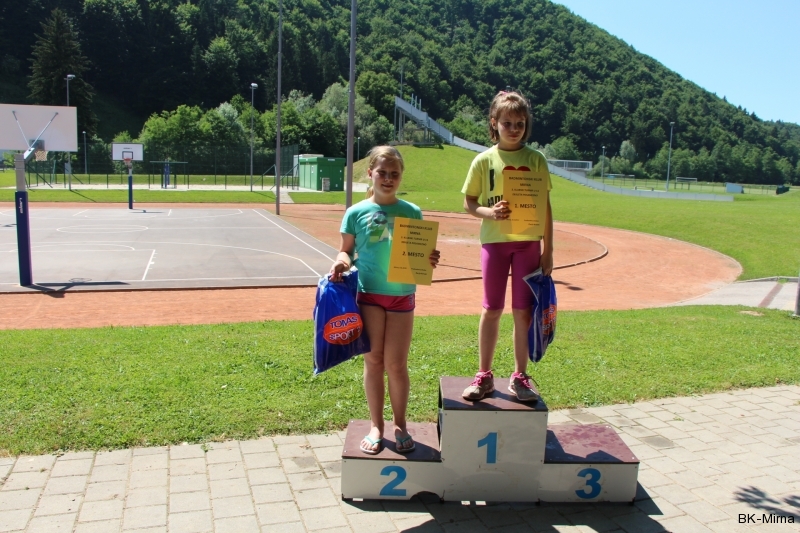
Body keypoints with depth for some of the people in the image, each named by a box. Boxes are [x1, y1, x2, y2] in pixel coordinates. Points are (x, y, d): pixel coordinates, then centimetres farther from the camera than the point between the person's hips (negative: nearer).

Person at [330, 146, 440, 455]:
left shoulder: (412, 213, 2)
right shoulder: (357, 212, 0)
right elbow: (346, 250, 4)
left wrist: (430, 261, -15)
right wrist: (341, 262, -17)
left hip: (402, 296, 0)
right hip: (368, 294, 0)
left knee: (396, 363, 5)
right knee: (374, 361, 8)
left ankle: (400, 425, 23)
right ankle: (376, 426, 22)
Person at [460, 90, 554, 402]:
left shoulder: (535, 160, 2)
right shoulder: (484, 160, 1)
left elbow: (545, 207, 4)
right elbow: (468, 202, 4)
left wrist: (548, 250, 1)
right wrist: (489, 212, -18)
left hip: (528, 242, 1)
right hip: (494, 241, 0)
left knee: (523, 311, 4)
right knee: (491, 309, 6)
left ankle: (520, 377, 18)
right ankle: (484, 376, 18)